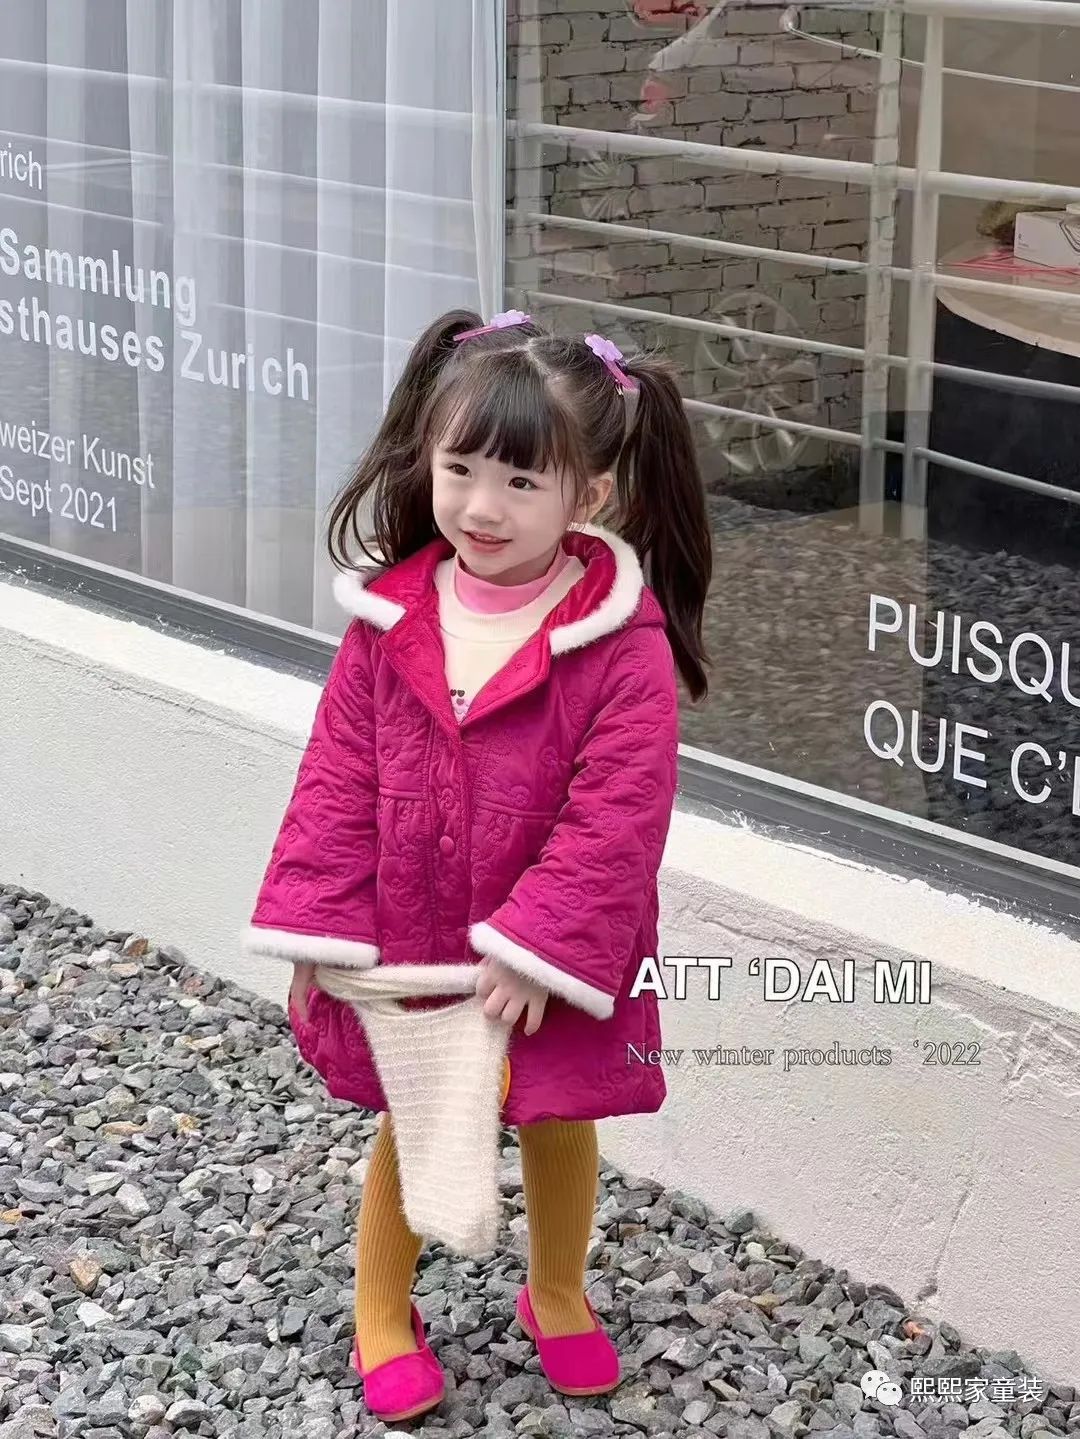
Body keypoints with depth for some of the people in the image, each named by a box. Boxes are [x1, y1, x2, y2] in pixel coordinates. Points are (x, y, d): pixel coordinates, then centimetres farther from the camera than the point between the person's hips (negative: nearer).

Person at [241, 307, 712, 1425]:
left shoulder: (623, 643, -19)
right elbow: (337, 786, -3)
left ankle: (557, 1295, 44)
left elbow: (615, 817, -20)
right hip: (406, 949, 2)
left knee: (558, 1124, 19)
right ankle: (381, 1312, 38)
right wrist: (319, 932, -7)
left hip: (546, 963, -2)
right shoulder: (390, 619, -8)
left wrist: (535, 948, -23)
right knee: (407, 1126, 18)